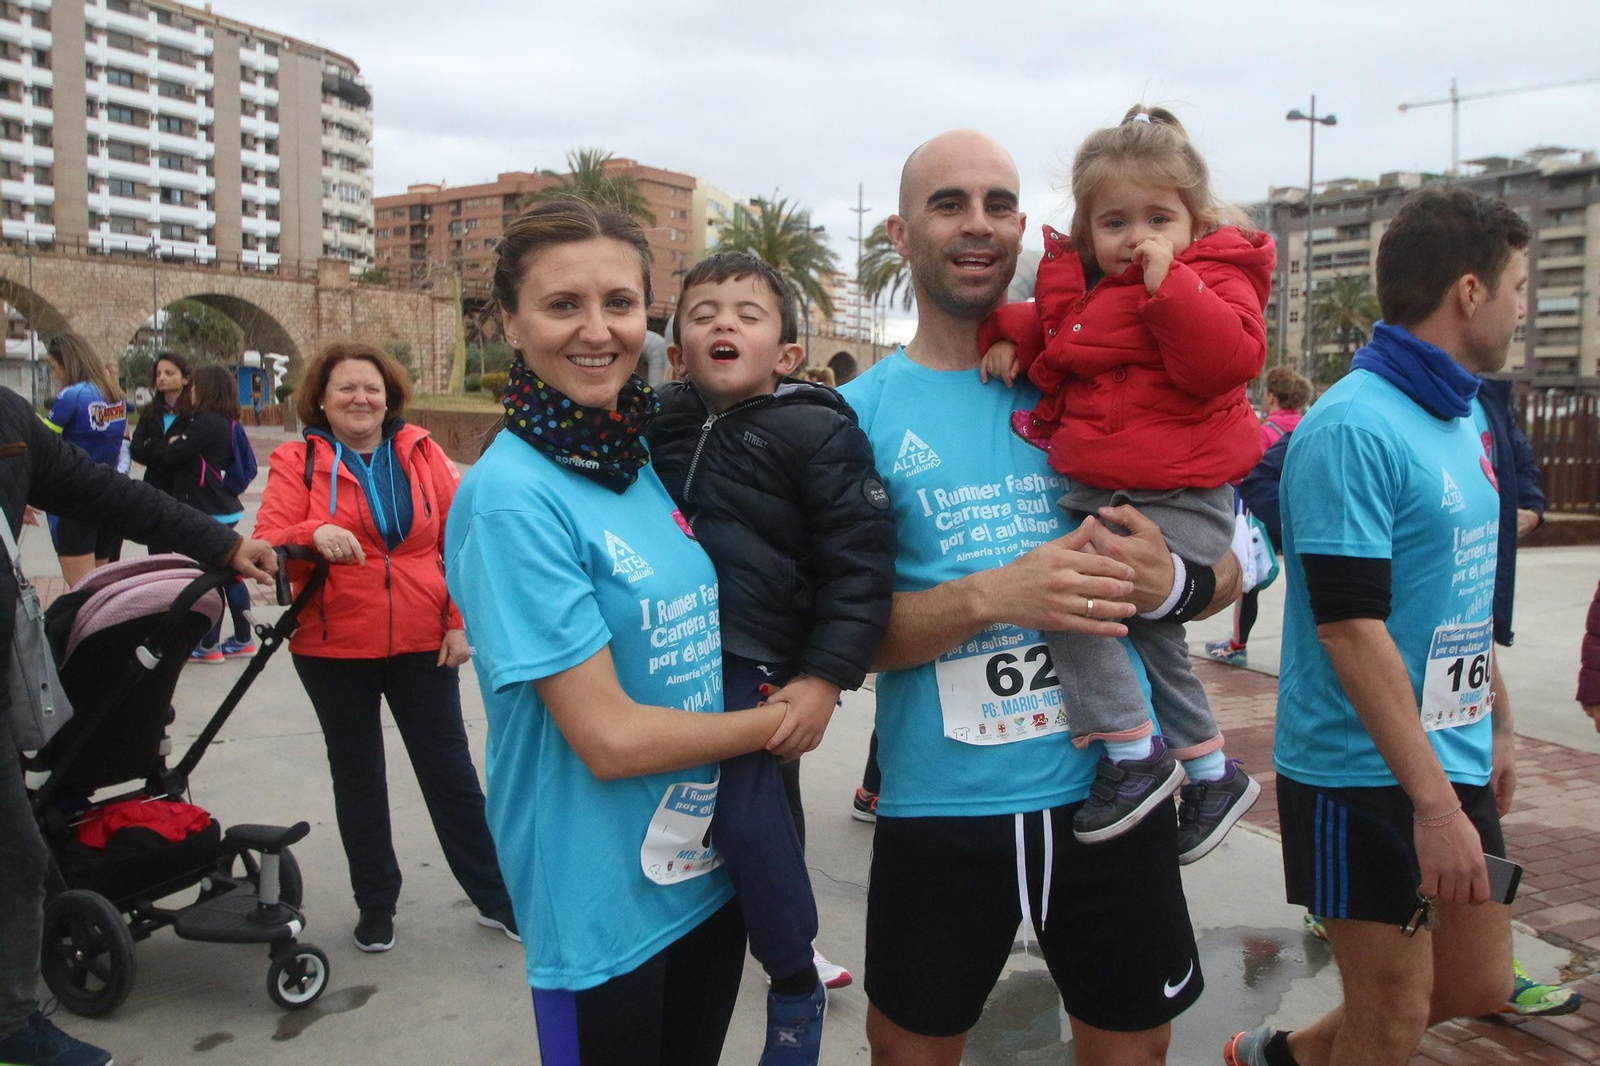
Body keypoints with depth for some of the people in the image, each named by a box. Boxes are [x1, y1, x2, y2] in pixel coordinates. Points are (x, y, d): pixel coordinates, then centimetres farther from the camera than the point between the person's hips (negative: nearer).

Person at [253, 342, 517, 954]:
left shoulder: (420, 452, 2)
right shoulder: (297, 461, -1)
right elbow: (265, 545, -12)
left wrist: (462, 622, -4)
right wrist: (315, 533, -33)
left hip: (422, 645, 0)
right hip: (334, 649, 0)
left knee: (451, 771, 9)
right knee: (357, 776, 14)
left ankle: (495, 897, 22)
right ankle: (376, 905, 30)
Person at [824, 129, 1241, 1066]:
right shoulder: (862, 413, -2)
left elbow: (1230, 564, 5)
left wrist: (1170, 579, -18)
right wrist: (995, 595, -24)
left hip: (1109, 788, 2)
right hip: (938, 805, -1)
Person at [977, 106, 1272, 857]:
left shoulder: (1217, 278, -8)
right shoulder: (1084, 283, 11)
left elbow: (1227, 359, -25)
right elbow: (1051, 329, 27)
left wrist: (1170, 281, -27)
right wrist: (1012, 337, 6)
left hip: (1181, 502, -8)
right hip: (1096, 493, 9)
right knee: (1148, 631, 18)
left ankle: (1135, 755, -9)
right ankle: (1213, 773, 38)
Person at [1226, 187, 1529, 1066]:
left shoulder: (1466, 415, 10)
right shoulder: (1354, 427, -20)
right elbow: (1351, 628, -25)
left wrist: (1497, 724, 21)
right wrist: (1433, 803, -25)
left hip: (1454, 761, 9)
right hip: (1367, 776, -9)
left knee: (1480, 984, 19)